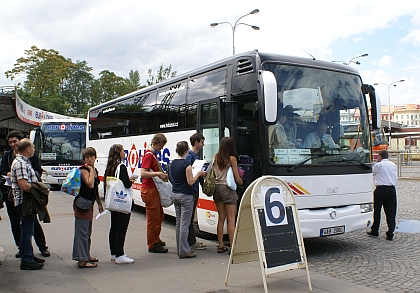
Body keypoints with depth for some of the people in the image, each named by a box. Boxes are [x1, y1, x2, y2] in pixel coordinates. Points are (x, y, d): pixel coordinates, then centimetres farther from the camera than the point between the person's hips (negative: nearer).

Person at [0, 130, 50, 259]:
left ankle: (43, 247, 12)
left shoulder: (31, 154, 1)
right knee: (15, 223, 9)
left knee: (33, 221, 1)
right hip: (11, 193, 4)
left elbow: (38, 171, -5)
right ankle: (21, 247, 22)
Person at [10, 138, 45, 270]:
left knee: (28, 230, 19)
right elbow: (23, 185, -26)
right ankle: (26, 261, 4)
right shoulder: (20, 163, -18)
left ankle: (29, 256, 30)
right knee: (26, 231, -4)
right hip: (24, 201, -11)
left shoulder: (23, 162, 15)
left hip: (28, 201, 11)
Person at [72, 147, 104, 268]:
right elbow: (90, 184, -28)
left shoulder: (95, 171, 14)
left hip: (89, 204, 9)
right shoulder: (83, 170, -12)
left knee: (87, 232, 17)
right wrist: (90, 170, -18)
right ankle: (82, 260, -6)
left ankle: (86, 255, 29)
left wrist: (99, 203, 23)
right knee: (82, 232, -8)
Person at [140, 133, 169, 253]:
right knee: (153, 218, -3)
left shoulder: (153, 154, 15)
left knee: (159, 216, 19)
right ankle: (153, 245, 5)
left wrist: (162, 175, 12)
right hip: (149, 190, -10)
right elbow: (143, 173, -25)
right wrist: (158, 174, -29)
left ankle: (156, 240, 32)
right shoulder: (149, 155, -15)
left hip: (154, 189, 11)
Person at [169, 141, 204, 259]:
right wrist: (198, 174, -1)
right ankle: (184, 251, 1)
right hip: (186, 196, -8)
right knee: (185, 224, -4)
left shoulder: (172, 163, 7)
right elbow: (190, 182, -17)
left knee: (179, 223, 14)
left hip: (175, 194, 8)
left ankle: (180, 248, 21)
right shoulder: (186, 164, -16)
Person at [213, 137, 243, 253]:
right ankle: (232, 247, -1)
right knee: (231, 219, -1)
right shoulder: (232, 158, -8)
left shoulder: (215, 157, 7)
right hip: (227, 188, -6)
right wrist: (241, 182, 14)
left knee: (221, 218, 12)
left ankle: (221, 246, 16)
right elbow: (237, 178, -5)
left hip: (216, 187, 6)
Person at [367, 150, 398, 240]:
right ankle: (390, 234, 4)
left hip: (381, 189, -4)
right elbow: (396, 179, 18)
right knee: (391, 212, 5)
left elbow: (372, 174, 9)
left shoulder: (378, 165, -5)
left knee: (377, 211, 10)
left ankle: (374, 231, 19)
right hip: (392, 189, 4)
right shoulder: (393, 165, 11)